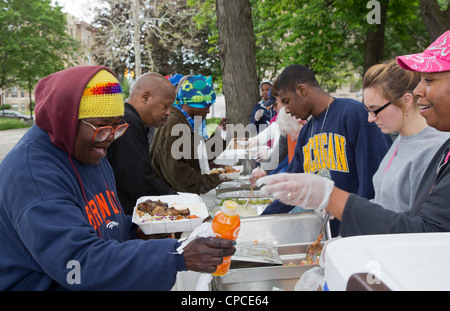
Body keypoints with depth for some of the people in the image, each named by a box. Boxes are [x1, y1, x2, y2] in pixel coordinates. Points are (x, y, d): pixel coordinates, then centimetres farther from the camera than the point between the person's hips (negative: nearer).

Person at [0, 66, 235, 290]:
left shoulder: (89, 152, 7)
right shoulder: (30, 172, -22)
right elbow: (78, 264, -31)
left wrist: (136, 231, -2)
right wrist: (178, 257, -35)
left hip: (107, 284, 8)